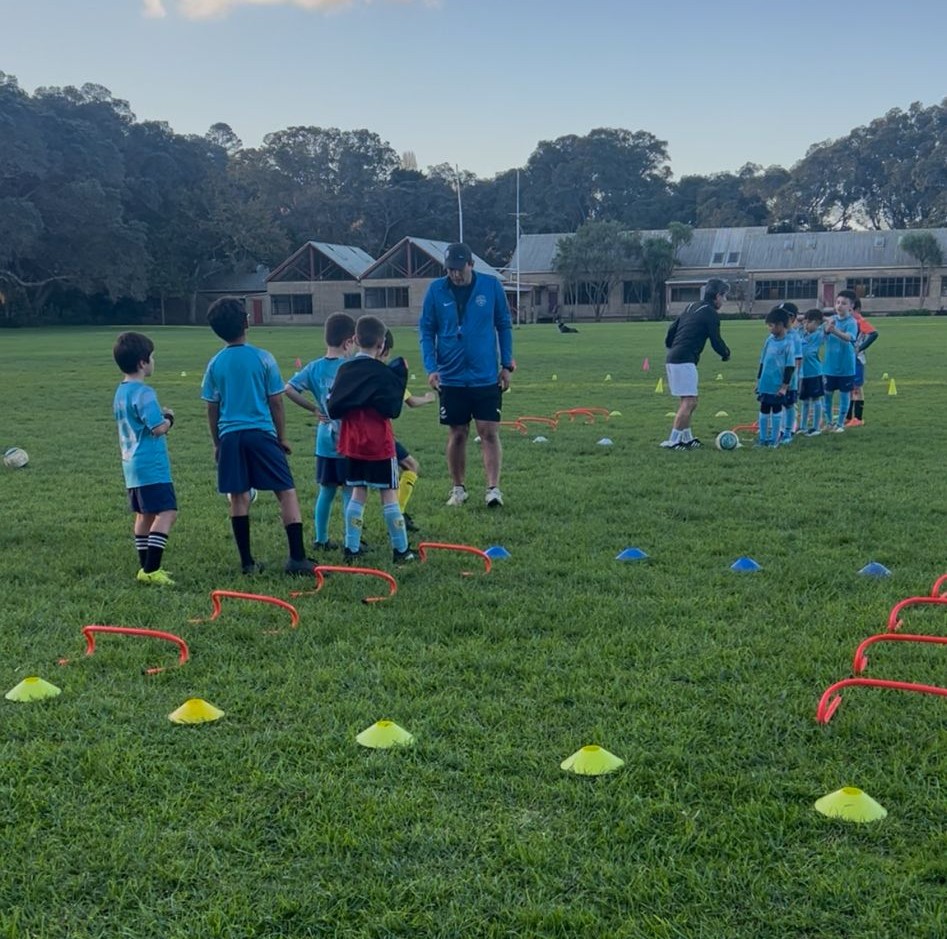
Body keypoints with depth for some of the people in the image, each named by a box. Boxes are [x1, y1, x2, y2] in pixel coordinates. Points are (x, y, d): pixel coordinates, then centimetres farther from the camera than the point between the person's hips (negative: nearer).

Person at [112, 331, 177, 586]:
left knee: (144, 515, 14)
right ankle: (150, 570, -15)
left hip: (132, 465, 10)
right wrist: (168, 418, -2)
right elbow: (158, 428, -21)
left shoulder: (120, 391, 12)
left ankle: (146, 569, 18)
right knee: (167, 512, -10)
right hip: (151, 465, -10)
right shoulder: (143, 393, -18)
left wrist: (159, 415, 14)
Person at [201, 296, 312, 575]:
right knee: (286, 492, 0)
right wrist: (282, 437, 9)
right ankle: (297, 558, -7)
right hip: (261, 432, -3)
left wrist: (217, 442, 19)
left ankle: (247, 561, 10)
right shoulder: (263, 358, -3)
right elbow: (276, 402, 0)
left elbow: (212, 408, 8)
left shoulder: (215, 364, 4)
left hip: (230, 436, 3)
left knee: (238, 497, 7)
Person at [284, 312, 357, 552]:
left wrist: (314, 408, 3)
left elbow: (288, 389, -2)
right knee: (349, 491, 3)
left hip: (324, 442, 5)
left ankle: (320, 539, 22)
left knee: (326, 490, 16)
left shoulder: (314, 367, 2)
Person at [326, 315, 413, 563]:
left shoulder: (344, 369, 4)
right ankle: (401, 550, 6)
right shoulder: (383, 373, -10)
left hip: (352, 443, 5)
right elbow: (392, 409, -13)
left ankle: (351, 548, 10)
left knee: (358, 494, 13)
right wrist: (400, 378, -6)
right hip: (379, 444, -5)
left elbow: (333, 408, 2)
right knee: (389, 495, 2)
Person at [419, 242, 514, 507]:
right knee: (457, 434, 9)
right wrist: (431, 367, -7)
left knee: (489, 432, -5)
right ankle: (458, 489, 21)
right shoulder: (436, 290, -3)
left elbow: (504, 325, 5)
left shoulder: (491, 286, -3)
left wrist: (507, 365, 2)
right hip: (451, 378, 1)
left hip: (487, 377, -1)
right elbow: (425, 330, 2)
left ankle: (493, 488, -2)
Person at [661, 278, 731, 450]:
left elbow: (671, 330, 20)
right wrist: (726, 354, 17)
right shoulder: (710, 314, -4)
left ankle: (687, 438, 23)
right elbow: (716, 341, -2)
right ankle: (673, 441, -12)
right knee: (689, 402, -9)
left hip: (673, 359, 9)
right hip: (684, 362, -9)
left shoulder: (691, 308, 21)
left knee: (689, 401, 17)